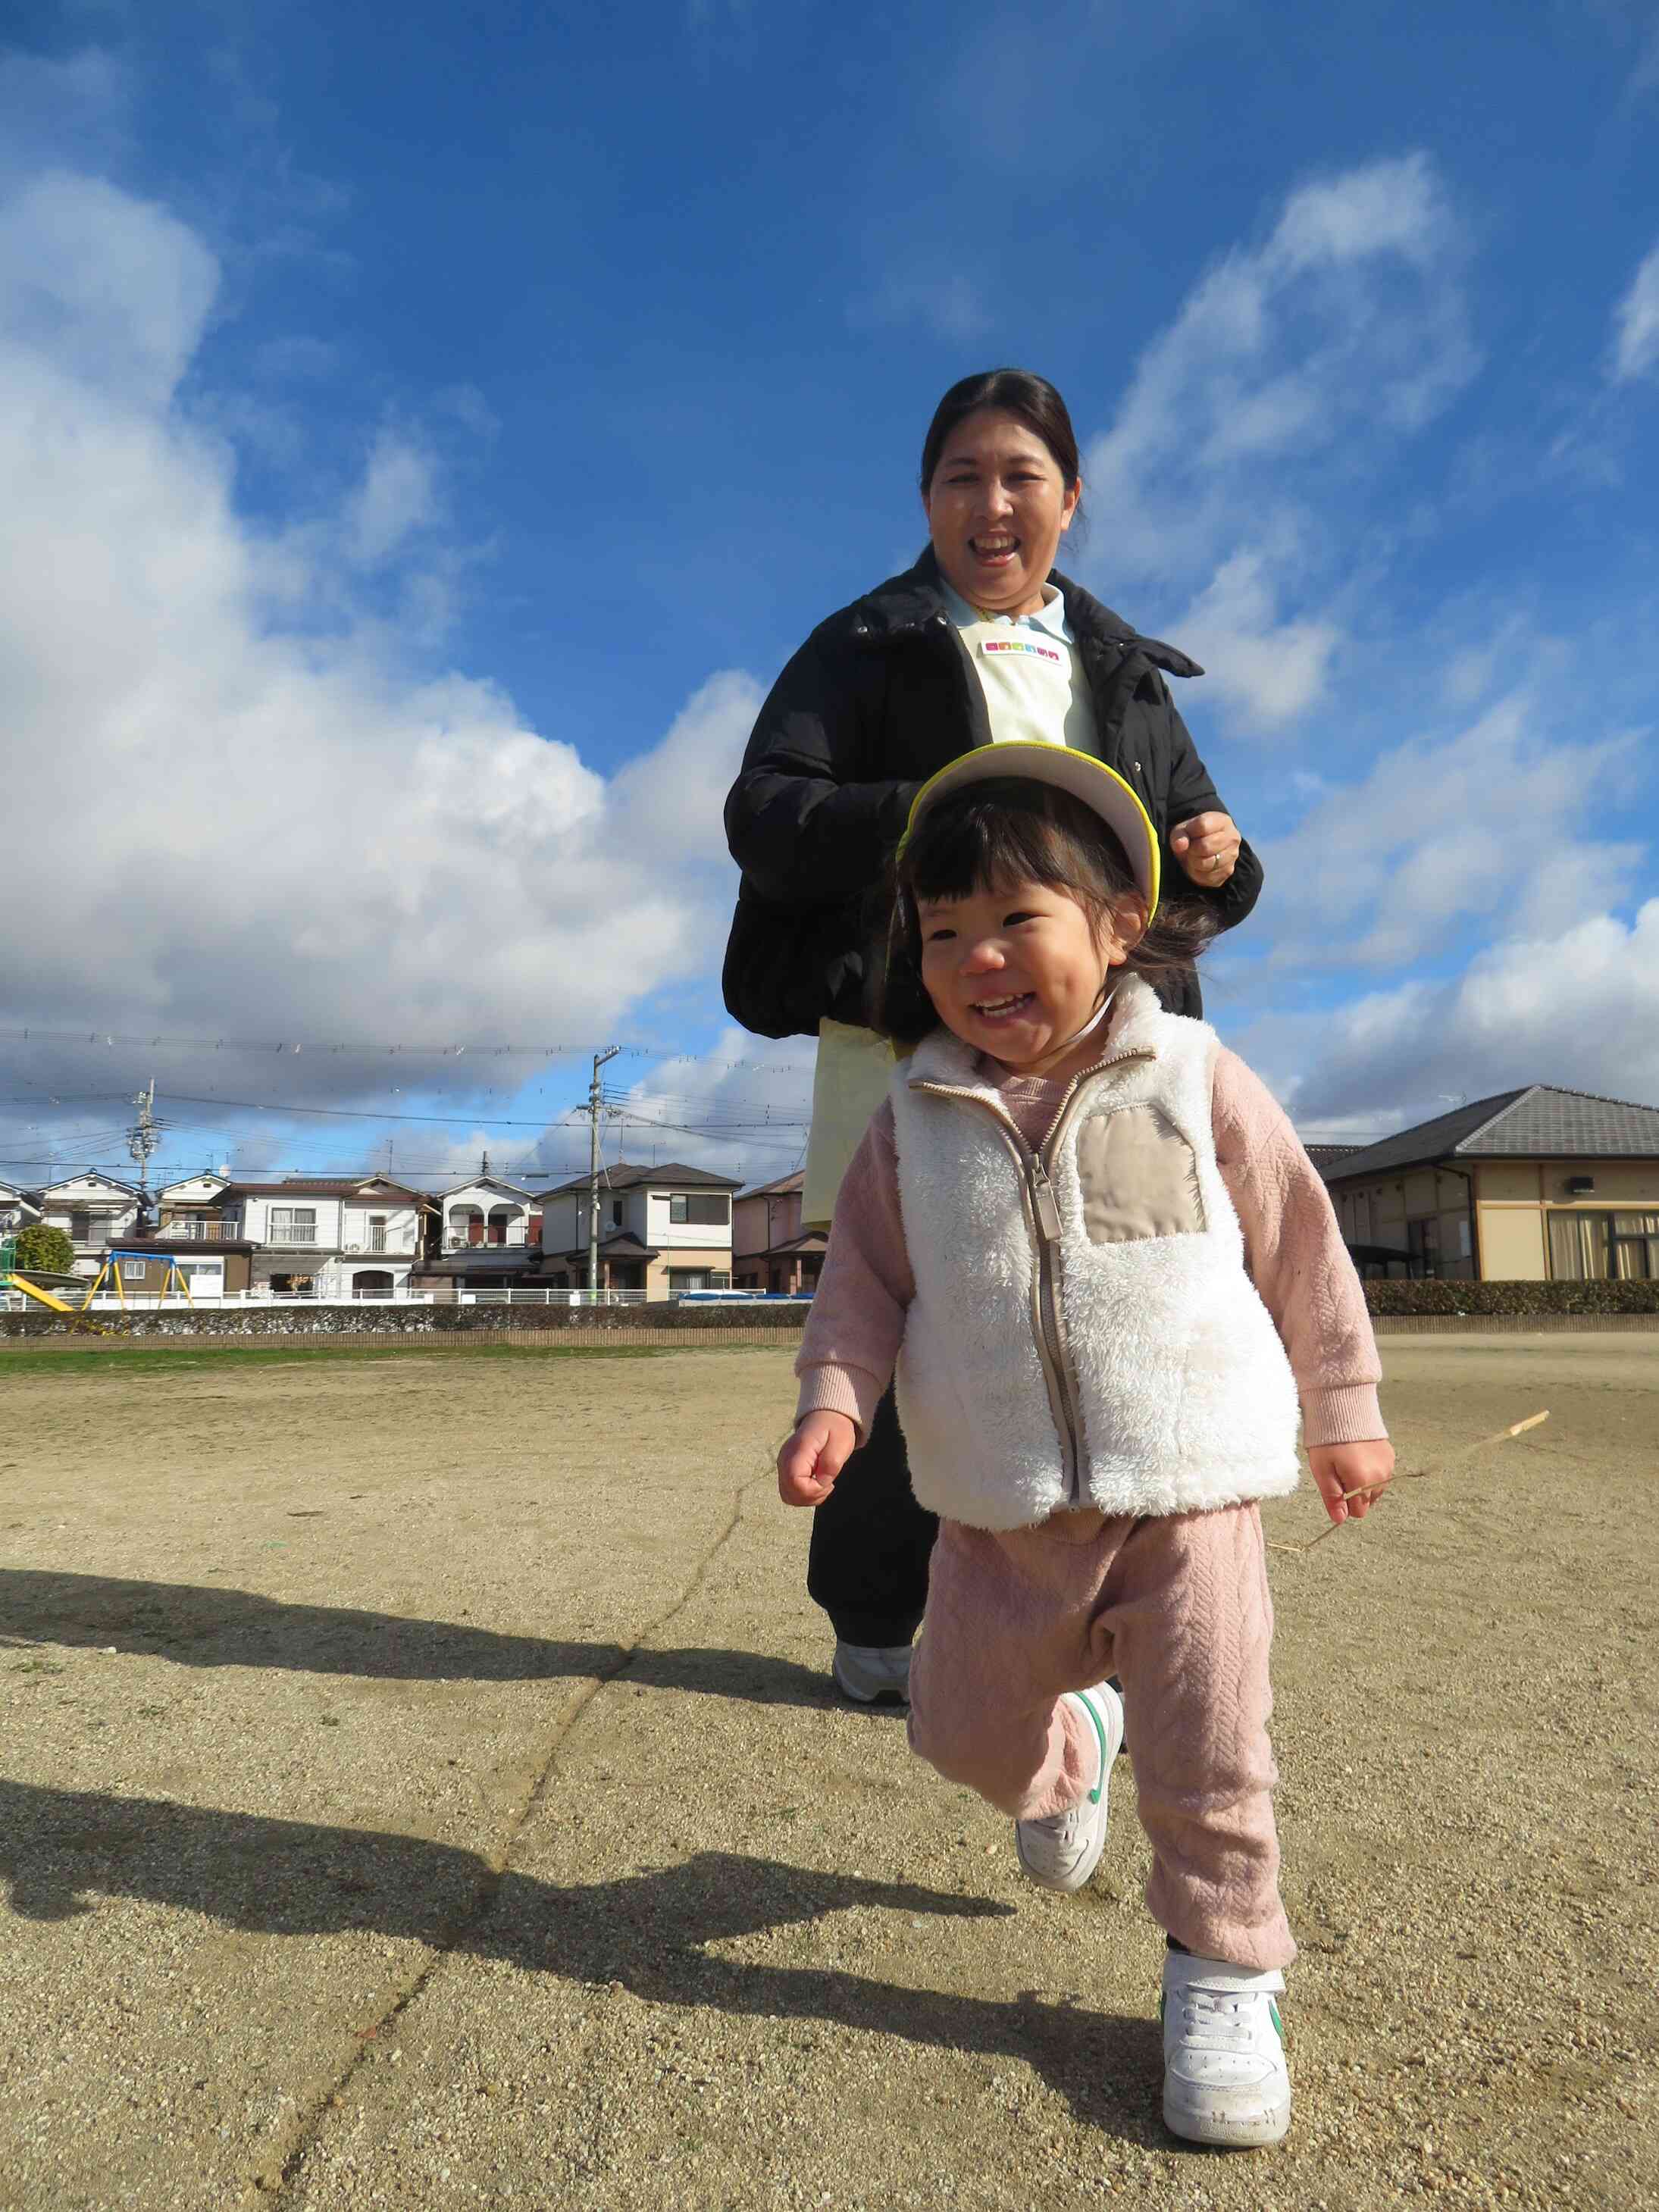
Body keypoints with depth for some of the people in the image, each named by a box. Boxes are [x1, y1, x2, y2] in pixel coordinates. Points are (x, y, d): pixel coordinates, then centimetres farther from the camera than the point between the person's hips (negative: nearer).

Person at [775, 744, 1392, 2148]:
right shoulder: (915, 1121, 0)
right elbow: (865, 1274, 6)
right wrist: (834, 1398, -10)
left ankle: (1225, 1967, 26)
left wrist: (1345, 1412, 9)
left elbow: (1302, 1251, 4)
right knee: (966, 1727, 12)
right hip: (1002, 1507, 3)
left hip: (1191, 1485, -2)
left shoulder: (1196, 1082, -4)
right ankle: (1070, 1750, 47)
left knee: (1205, 1747, -1)